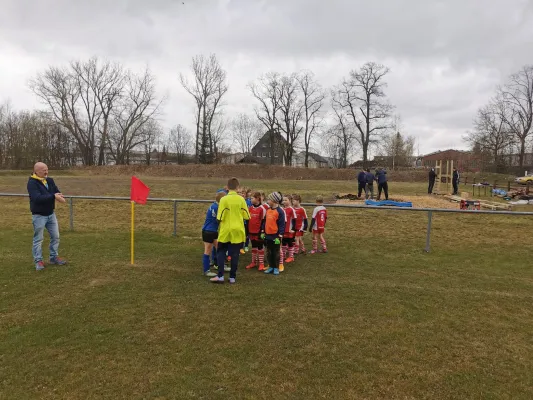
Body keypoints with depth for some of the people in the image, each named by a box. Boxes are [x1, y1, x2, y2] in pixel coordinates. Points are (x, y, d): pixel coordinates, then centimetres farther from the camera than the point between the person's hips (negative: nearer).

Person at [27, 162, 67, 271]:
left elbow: (57, 192, 0)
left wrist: (59, 196, -25)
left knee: (55, 236, 11)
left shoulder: (50, 180, 5)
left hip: (51, 214, 7)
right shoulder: (32, 183, -16)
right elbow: (37, 198, -29)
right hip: (39, 216, -6)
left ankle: (54, 257, 24)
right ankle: (38, 261, 14)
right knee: (38, 239, 3)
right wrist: (53, 196, -36)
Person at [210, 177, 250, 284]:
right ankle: (232, 277, 12)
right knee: (235, 255, 8)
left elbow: (220, 218, -11)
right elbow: (246, 216, 1)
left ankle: (220, 276, 6)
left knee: (221, 252, 12)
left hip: (225, 231, -2)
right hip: (238, 231, 2)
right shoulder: (241, 199, -4)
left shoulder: (224, 199, -11)